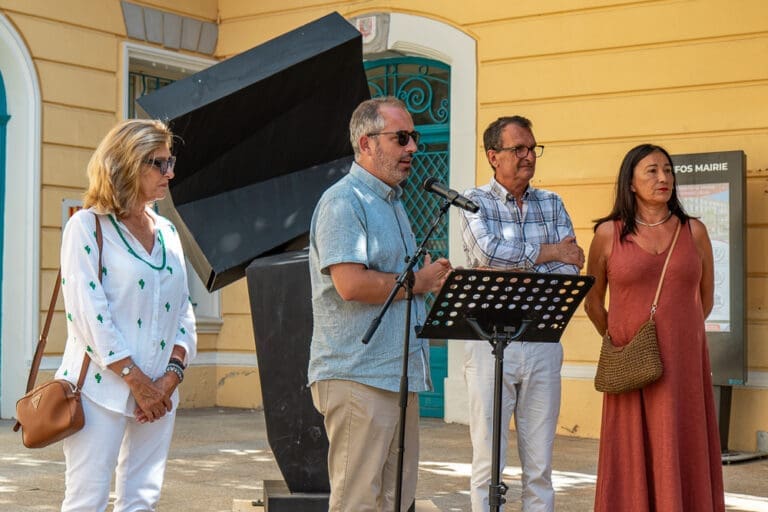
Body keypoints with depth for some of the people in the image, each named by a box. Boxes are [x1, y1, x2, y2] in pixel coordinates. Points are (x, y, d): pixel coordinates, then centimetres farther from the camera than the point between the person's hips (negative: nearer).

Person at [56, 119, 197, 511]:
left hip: (159, 392, 6)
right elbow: (88, 312, -13)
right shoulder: (88, 226, -5)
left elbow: (183, 311, 12)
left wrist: (172, 374, -3)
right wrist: (137, 380, -14)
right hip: (103, 387, -6)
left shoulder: (167, 231, 14)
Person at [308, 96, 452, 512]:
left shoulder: (394, 203, 20)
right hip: (358, 378, -10)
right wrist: (419, 282, -10)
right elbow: (351, 283, -23)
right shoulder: (343, 201, -11)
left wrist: (431, 277, 9)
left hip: (401, 374, 10)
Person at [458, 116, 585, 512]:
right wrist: (549, 252, -7)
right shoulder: (475, 203, 2)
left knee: (540, 464, 7)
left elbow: (571, 269, 0)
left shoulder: (552, 204, 13)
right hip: (490, 342, -3)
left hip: (543, 342, 3)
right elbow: (489, 252, -17)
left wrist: (513, 267, -13)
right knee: (488, 461, 0)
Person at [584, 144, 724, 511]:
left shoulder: (694, 232, 6)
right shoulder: (608, 234, 1)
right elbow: (592, 301, 11)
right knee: (633, 459, 1)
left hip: (684, 364, 2)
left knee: (681, 460, 4)